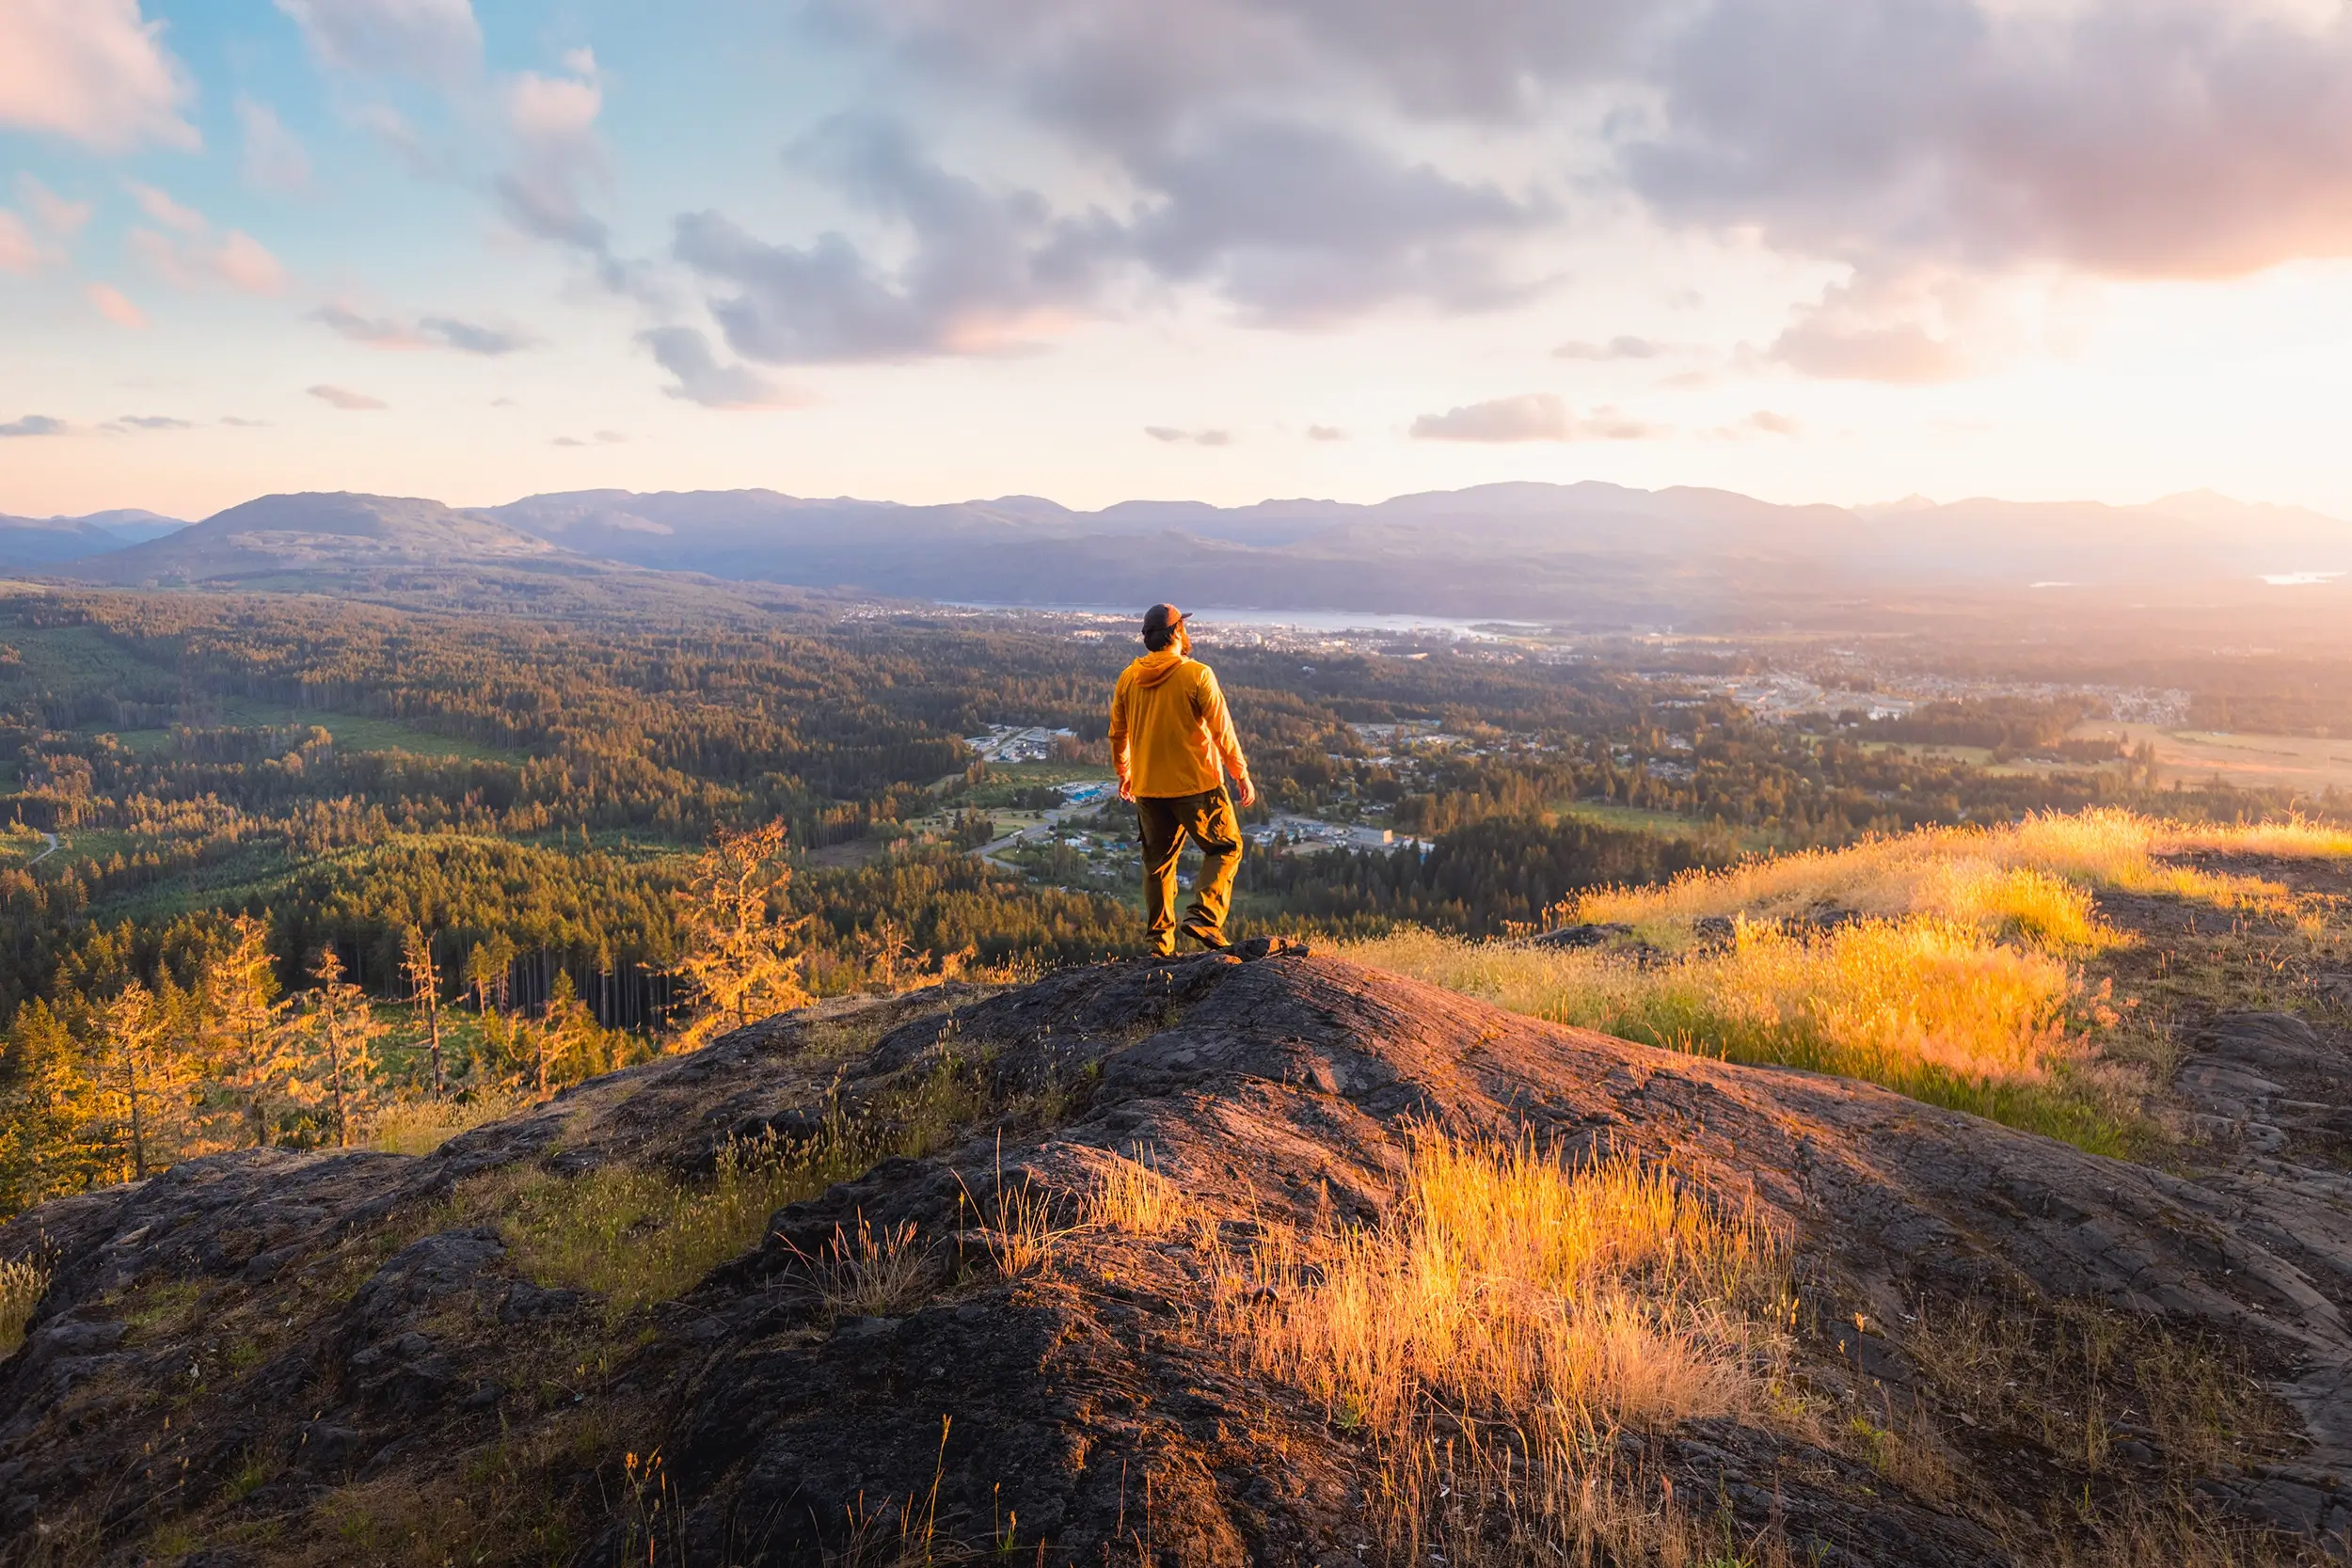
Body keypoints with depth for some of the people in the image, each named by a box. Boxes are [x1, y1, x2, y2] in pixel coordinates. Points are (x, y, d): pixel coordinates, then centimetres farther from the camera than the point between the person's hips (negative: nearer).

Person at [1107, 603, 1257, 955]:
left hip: (1148, 788, 5)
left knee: (1157, 863, 14)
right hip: (1196, 784, -5)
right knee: (1225, 848, 10)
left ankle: (1160, 943, 16)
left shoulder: (1128, 678, 4)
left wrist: (1124, 774, 27)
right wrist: (1241, 775, -1)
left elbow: (1117, 734, 12)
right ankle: (1202, 917, -8)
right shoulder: (1197, 675, -11)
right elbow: (1222, 731, -11)